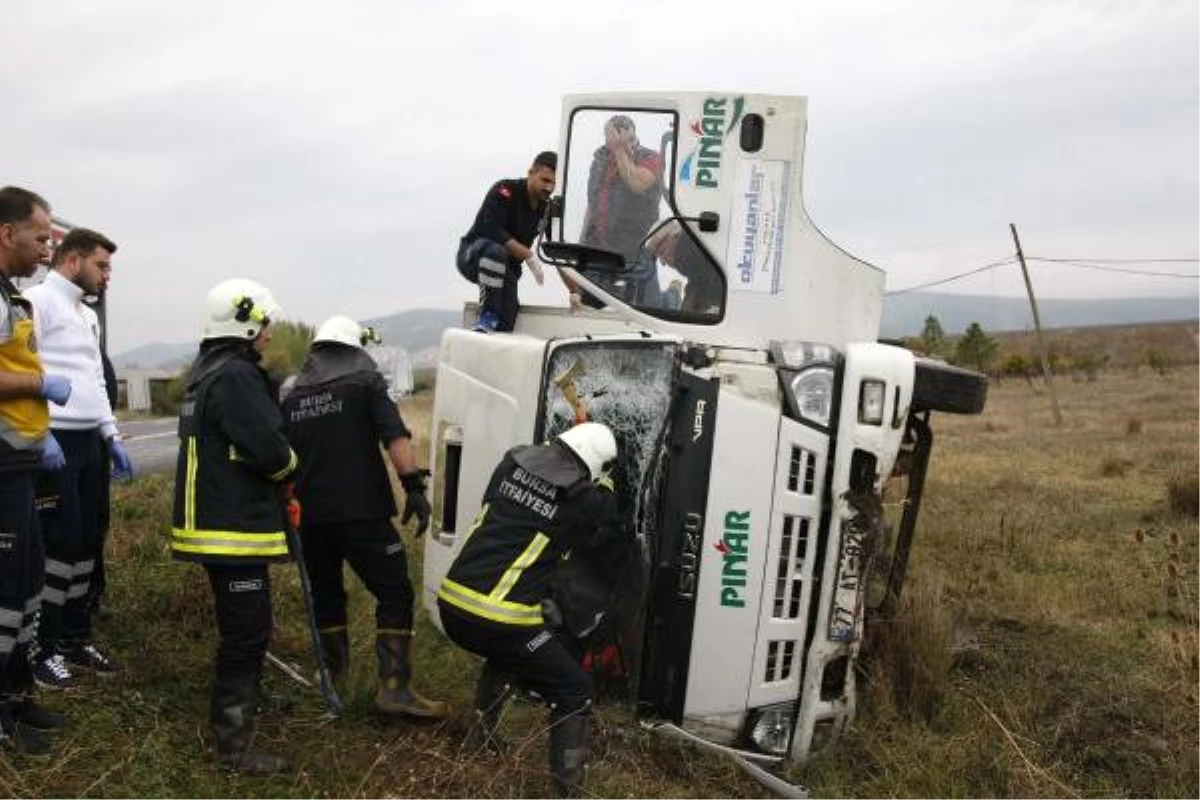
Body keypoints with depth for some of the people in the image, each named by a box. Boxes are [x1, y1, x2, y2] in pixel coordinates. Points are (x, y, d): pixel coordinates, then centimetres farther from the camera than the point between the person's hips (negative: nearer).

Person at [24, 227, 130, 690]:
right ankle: (44, 647, 7)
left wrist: (111, 435, 17)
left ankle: (75, 638, 22)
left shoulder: (88, 315, 20)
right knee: (60, 542, -6)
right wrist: (40, 435, -21)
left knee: (86, 541, 11)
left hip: (88, 441, 9)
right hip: (53, 443, -9)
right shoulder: (37, 301, -8)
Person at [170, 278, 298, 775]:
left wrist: (277, 470, 12)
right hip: (234, 528, -11)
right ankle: (233, 746, 1)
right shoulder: (236, 376, -18)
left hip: (214, 521, 11)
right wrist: (291, 467, -1)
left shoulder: (206, 371, 15)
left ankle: (234, 712, 37)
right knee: (246, 634, -5)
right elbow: (269, 450, -22)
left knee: (240, 629, 22)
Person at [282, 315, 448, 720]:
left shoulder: (293, 395, 17)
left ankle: (333, 672, 32)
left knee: (326, 593, 21)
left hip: (309, 514, 6)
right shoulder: (365, 381, 2)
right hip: (359, 511, -5)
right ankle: (394, 687, -10)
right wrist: (414, 485, -18)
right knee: (394, 593, -3)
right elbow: (395, 436, -13)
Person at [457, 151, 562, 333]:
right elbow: (492, 231, -28)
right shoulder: (505, 191, -17)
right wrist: (529, 256, -31)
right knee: (496, 251, -39)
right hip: (471, 256, -5)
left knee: (506, 324, -15)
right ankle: (487, 317, -31)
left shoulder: (548, 209, 0)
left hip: (506, 267, 5)